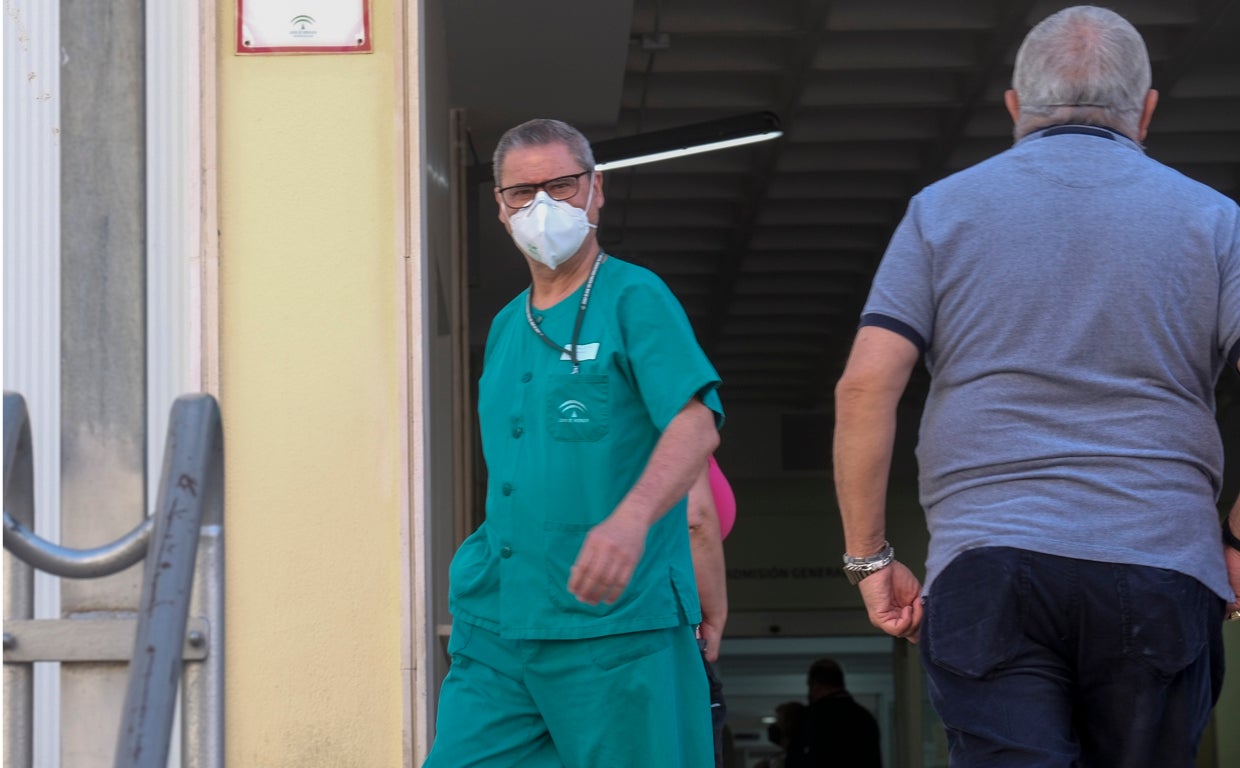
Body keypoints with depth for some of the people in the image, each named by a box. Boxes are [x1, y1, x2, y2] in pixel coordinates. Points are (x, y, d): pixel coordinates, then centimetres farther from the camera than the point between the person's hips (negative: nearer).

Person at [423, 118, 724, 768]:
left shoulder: (636, 299, -2)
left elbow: (696, 425, -16)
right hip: (495, 630, 6)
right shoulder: (505, 329, 20)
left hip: (615, 624, -6)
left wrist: (631, 518, -33)